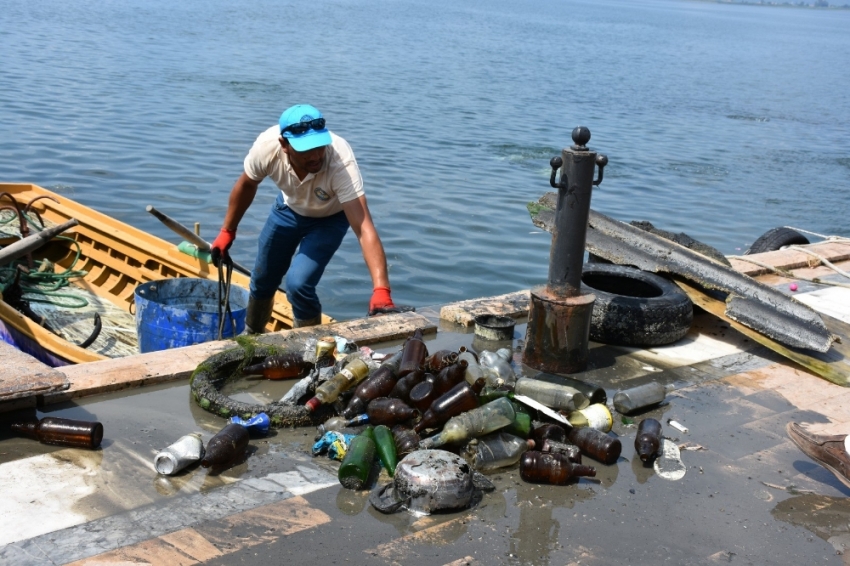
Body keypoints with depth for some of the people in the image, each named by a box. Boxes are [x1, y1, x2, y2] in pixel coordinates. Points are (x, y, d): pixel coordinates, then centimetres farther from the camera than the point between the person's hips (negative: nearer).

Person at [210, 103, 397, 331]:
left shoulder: (341, 162, -42)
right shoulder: (267, 147, -33)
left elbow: (364, 228, -48)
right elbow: (247, 184, -8)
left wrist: (381, 290, -59)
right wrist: (227, 231, 0)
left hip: (329, 217, -3)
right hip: (289, 207, 3)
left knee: (298, 284, -21)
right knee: (262, 280, 15)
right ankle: (251, 337, 44)